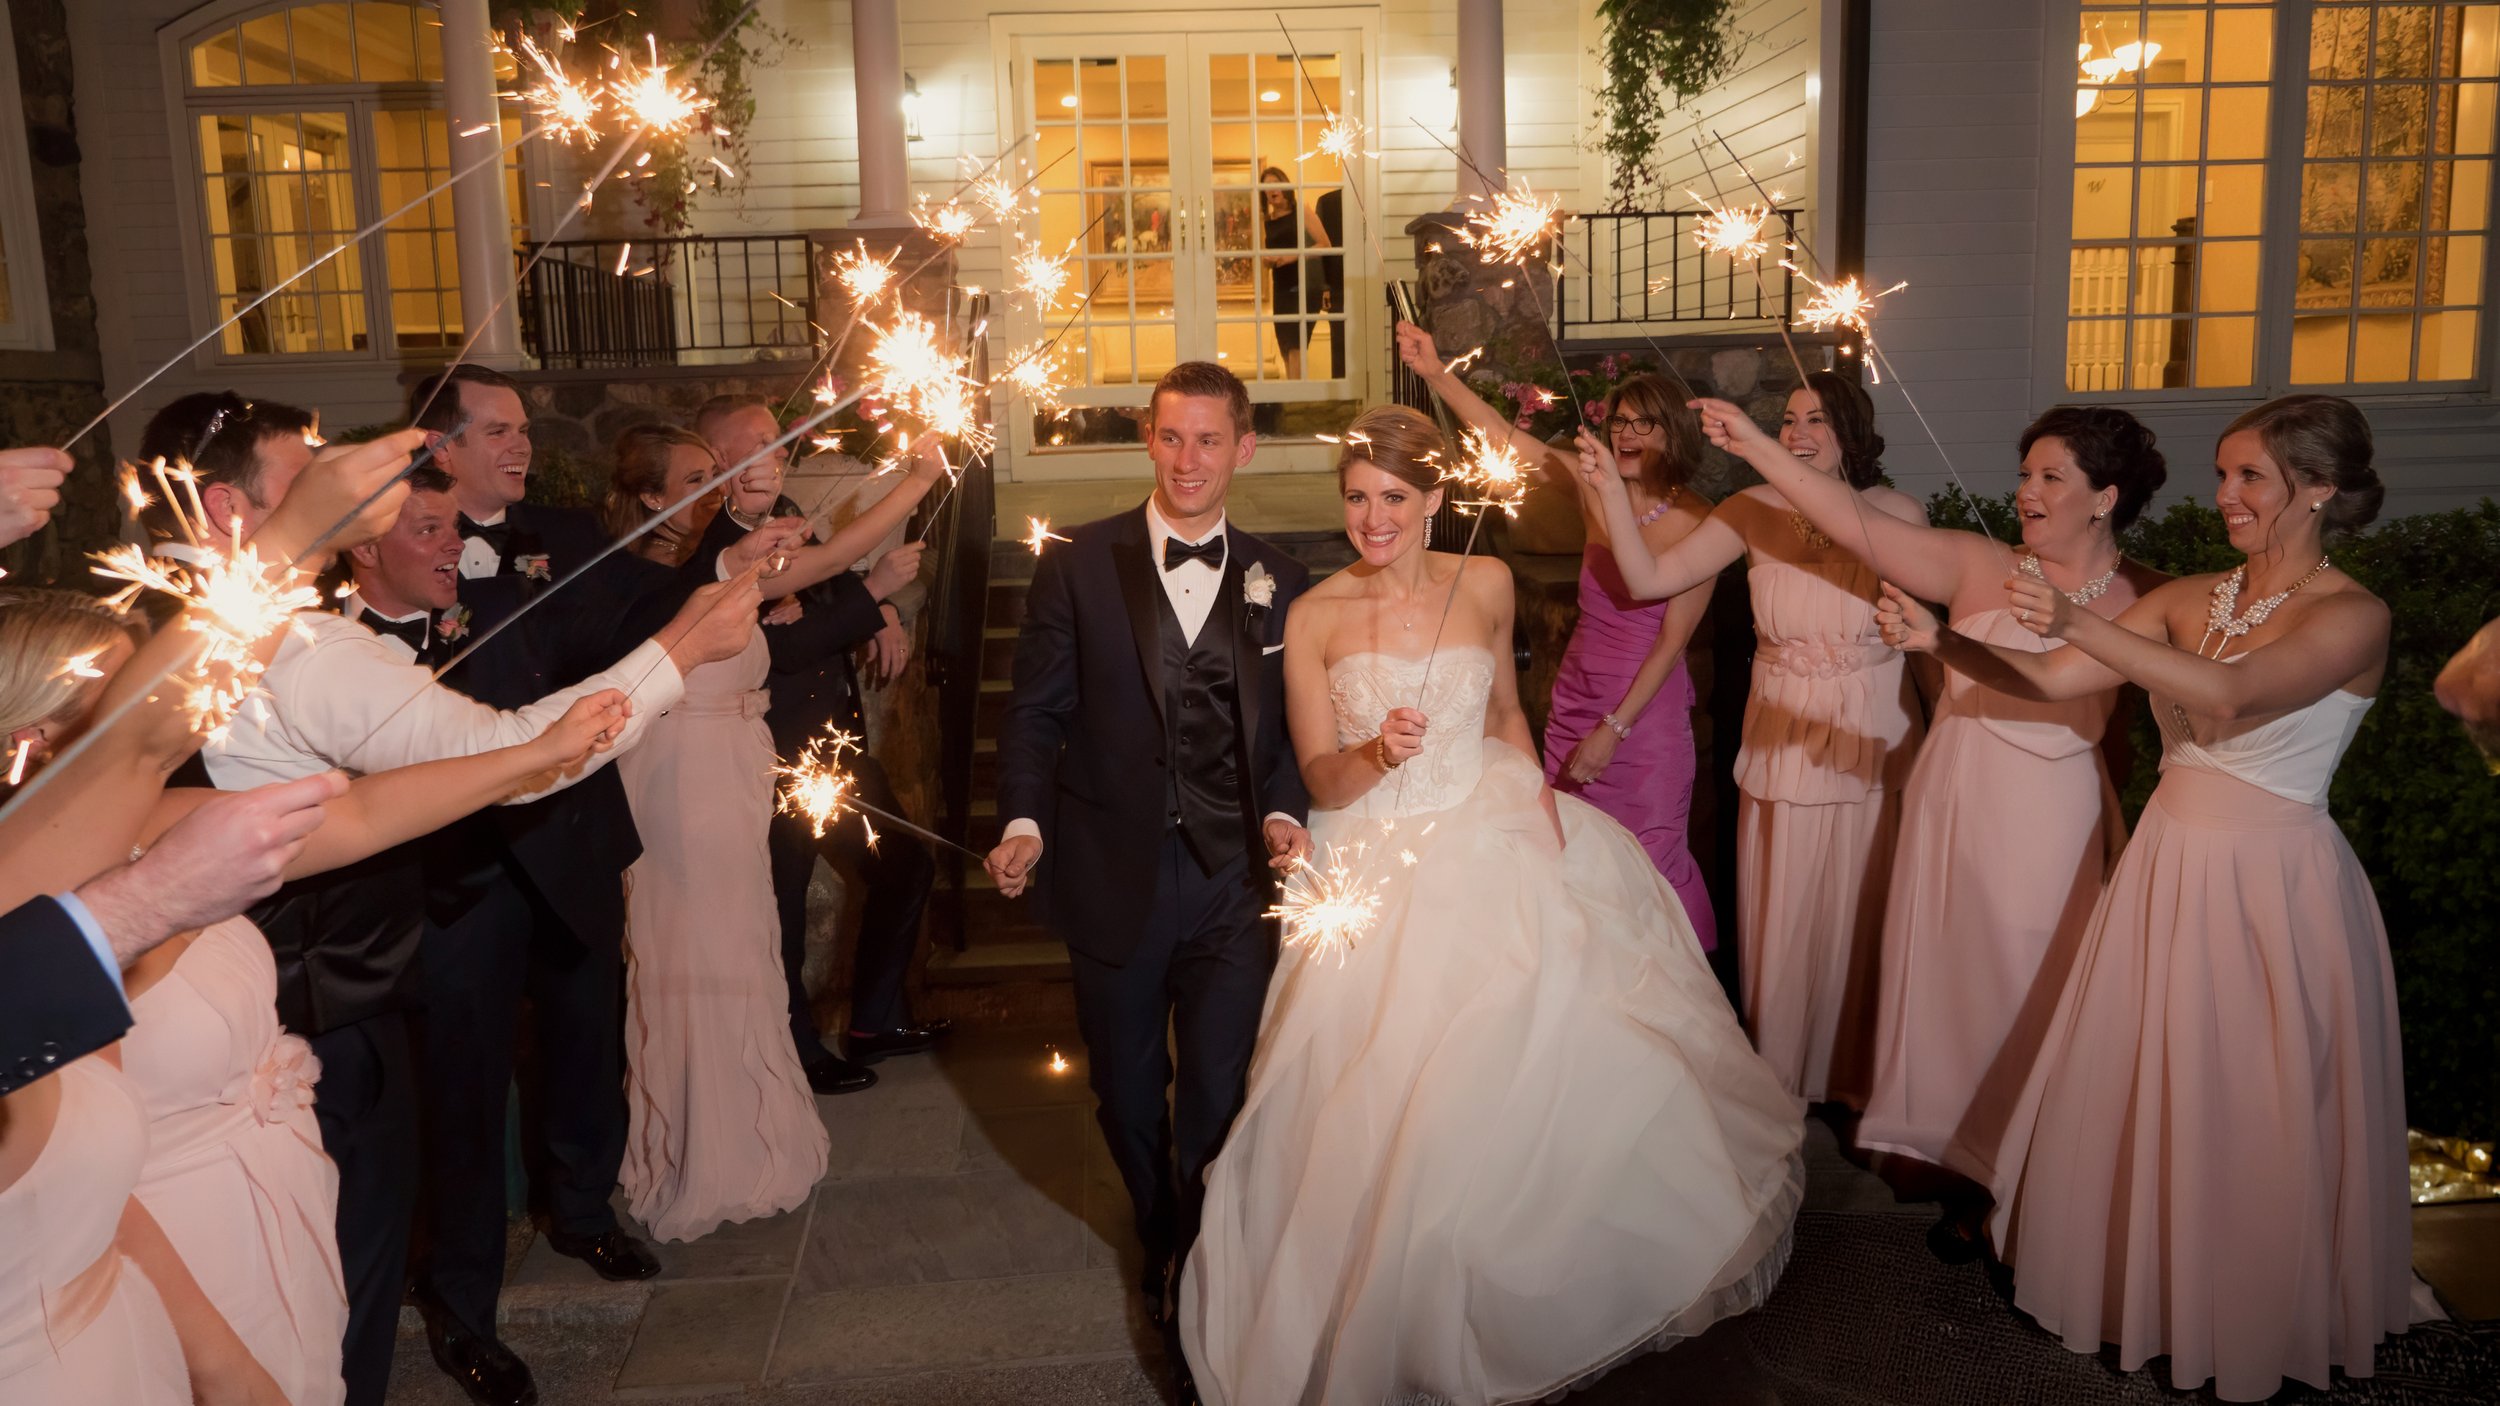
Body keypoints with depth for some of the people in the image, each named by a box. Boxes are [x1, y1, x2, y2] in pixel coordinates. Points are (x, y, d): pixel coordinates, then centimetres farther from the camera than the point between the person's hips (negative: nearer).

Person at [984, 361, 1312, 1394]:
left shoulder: (1276, 580, 4)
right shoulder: (1077, 565, -1)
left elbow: (1288, 727, 7)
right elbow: (1037, 709, -2)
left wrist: (1283, 813, -10)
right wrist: (1024, 821, -15)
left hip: (1232, 880, 0)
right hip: (1112, 873, 0)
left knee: (1216, 1097, 2)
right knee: (1127, 1093, 18)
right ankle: (1162, 1243, 47)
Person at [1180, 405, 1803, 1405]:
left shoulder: (1485, 584, 3)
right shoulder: (1315, 617, -4)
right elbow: (1320, 777, -5)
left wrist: (1534, 788, 2)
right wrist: (1379, 754, -25)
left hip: (1489, 847, 2)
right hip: (1377, 868, -2)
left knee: (1546, 1056, -4)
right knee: (1387, 1090, -9)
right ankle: (1390, 1322, 15)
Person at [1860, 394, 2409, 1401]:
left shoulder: (2352, 616, -12)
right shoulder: (2187, 599, 6)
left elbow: (2231, 693, -30)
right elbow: (2048, 678, 0)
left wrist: (2083, 624, -41)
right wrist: (1940, 642, -17)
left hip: (2273, 884, -6)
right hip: (2170, 864, 6)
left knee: (2252, 1120, 7)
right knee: (2133, 1090, 14)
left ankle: (2254, 1322, 29)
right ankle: (2141, 1282, 35)